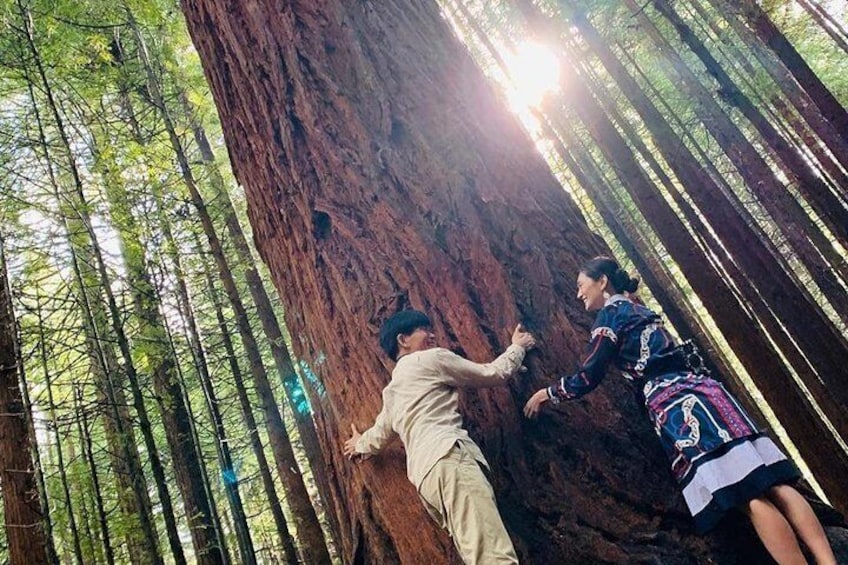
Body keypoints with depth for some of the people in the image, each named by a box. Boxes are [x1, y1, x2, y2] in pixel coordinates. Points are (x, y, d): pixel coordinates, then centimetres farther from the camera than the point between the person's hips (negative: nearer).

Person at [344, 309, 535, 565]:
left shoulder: (392, 391, 32)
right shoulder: (431, 358, 10)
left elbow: (381, 431, 49)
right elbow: (494, 374, 15)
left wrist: (361, 444, 72)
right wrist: (518, 346, 34)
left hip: (425, 472, 9)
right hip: (447, 457, -9)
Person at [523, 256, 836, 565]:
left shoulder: (609, 314, 3)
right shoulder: (639, 309, 28)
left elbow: (587, 377, -2)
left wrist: (547, 393, 14)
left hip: (673, 401, -8)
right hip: (699, 388, 9)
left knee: (751, 497, -14)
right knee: (771, 484, -2)